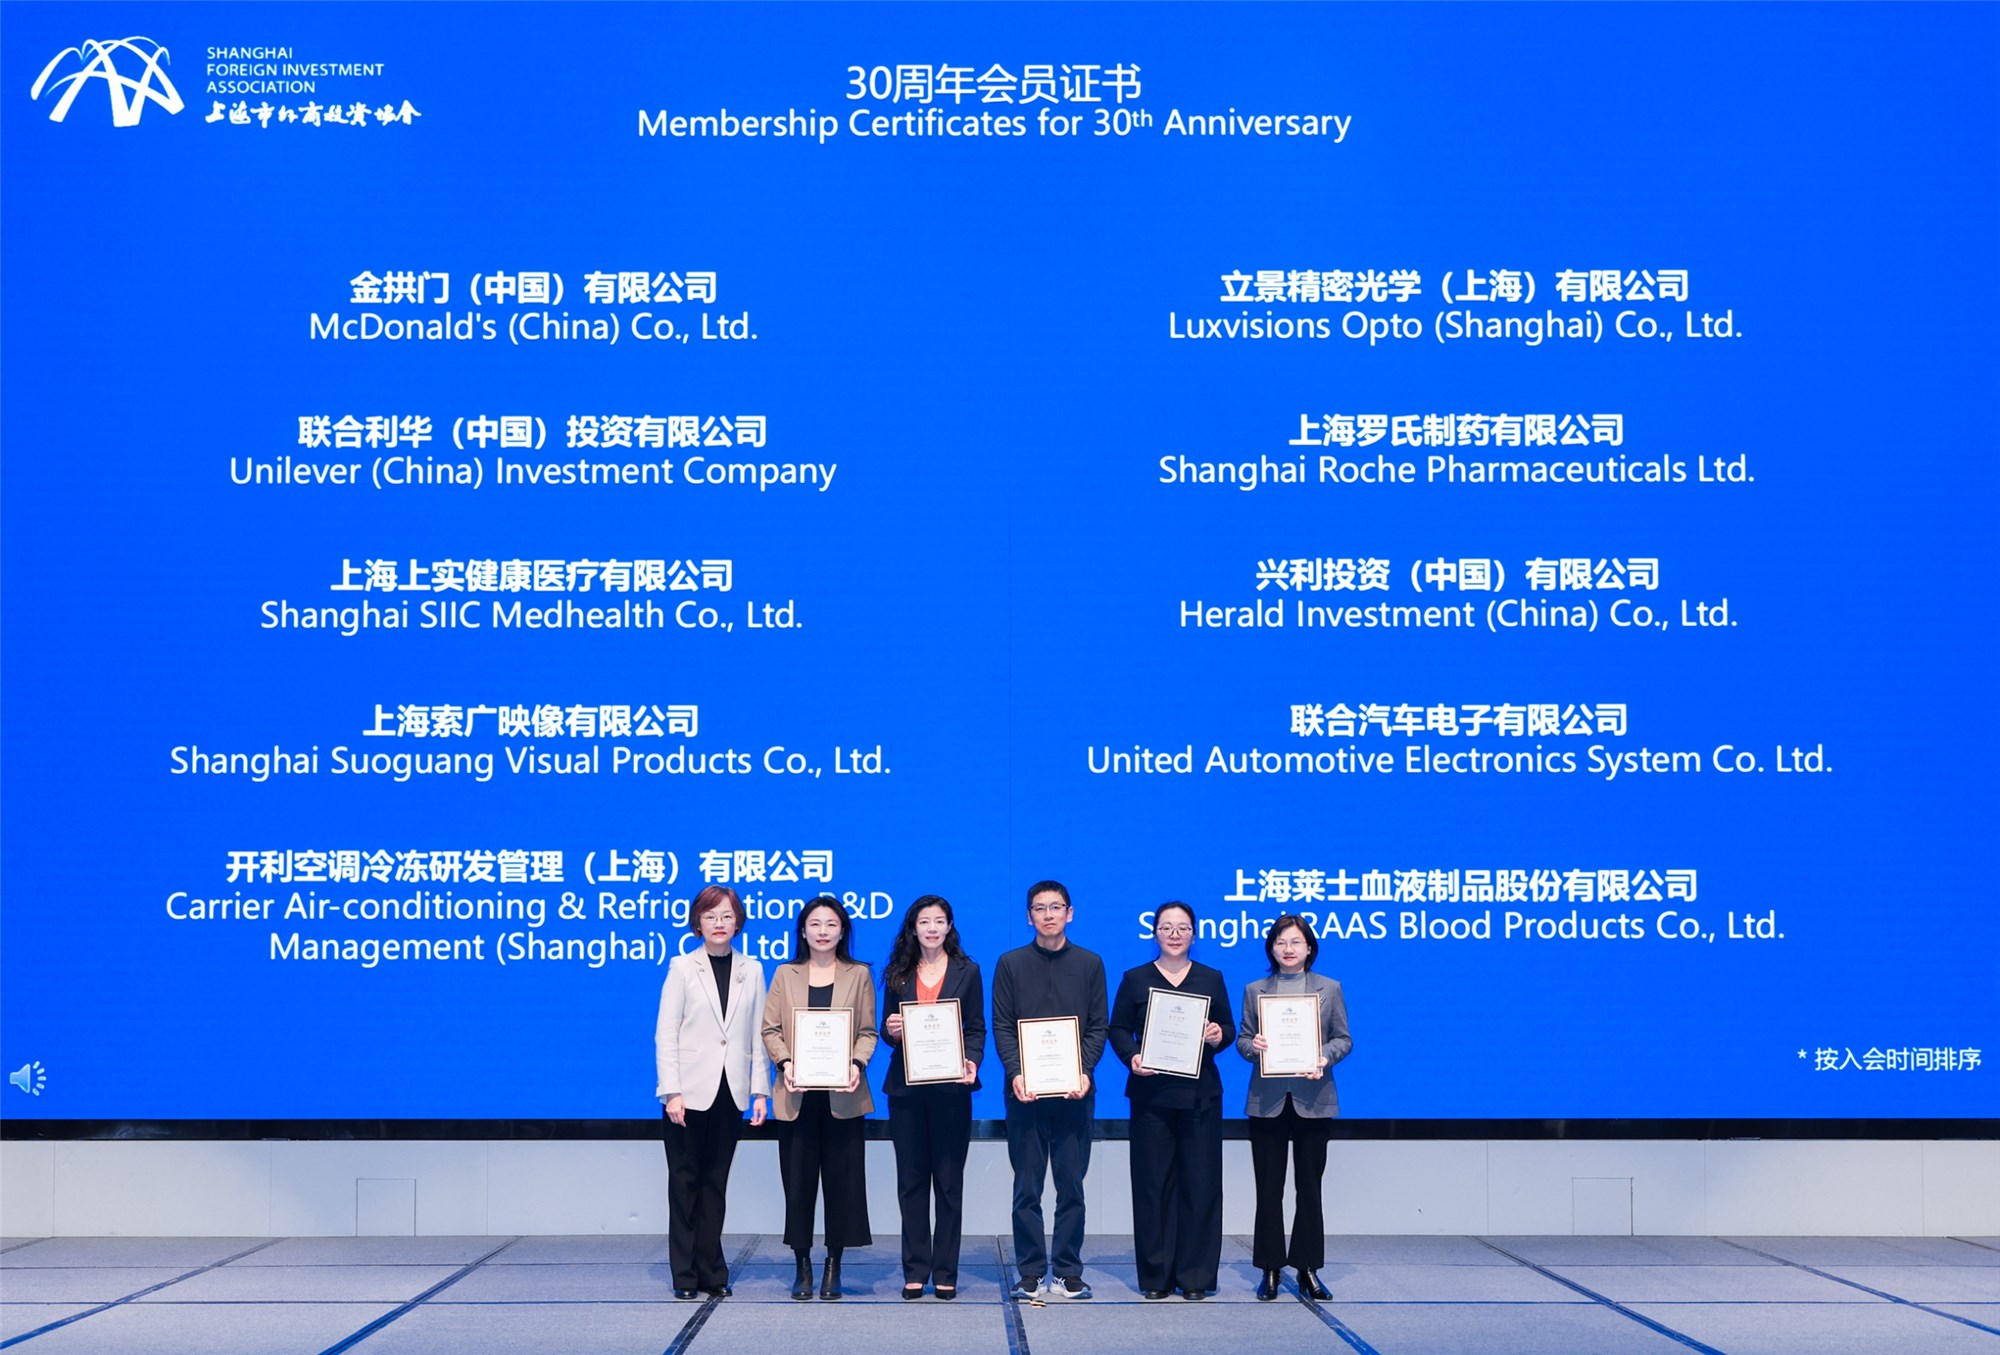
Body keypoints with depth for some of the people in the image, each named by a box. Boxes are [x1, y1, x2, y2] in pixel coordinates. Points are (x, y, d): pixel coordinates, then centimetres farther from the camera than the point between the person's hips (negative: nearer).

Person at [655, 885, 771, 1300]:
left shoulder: (751, 970, 8)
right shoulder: (683, 968, 0)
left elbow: (758, 1035, 7)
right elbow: (665, 1035, -4)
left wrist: (760, 1090, 1)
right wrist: (672, 1091, -11)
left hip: (730, 1093, 2)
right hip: (690, 1091, -2)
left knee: (715, 1183, 8)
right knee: (685, 1182, 3)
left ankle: (711, 1272, 13)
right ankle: (685, 1275, 10)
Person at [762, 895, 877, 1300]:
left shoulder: (858, 975, 8)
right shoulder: (785, 975, 10)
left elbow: (867, 1031, 4)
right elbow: (769, 1029, 5)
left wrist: (857, 1064, -14)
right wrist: (784, 1062, -13)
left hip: (842, 1095, 0)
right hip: (797, 1095, 1)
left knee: (841, 1181, 1)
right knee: (797, 1182, 2)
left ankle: (833, 1267, 11)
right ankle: (802, 1266, 12)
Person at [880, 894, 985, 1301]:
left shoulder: (966, 972, 5)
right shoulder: (898, 974, 8)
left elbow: (977, 1029, 4)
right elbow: (886, 1031, 10)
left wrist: (971, 1062, -13)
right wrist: (891, 1031, -13)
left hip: (950, 1088, -1)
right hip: (906, 1088, 1)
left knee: (949, 1181, 3)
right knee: (911, 1180, 4)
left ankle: (945, 1272, 9)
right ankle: (915, 1271, 10)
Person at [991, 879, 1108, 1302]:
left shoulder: (1089, 964, 7)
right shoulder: (1011, 964, 6)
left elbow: (1098, 1026, 5)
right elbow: (1001, 1026, 2)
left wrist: (1084, 1071, -10)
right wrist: (1015, 1072, -12)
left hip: (1073, 1092, 0)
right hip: (1025, 1090, 0)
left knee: (1071, 1185, 3)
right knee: (1027, 1187, 3)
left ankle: (1068, 1271, 10)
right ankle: (1030, 1272, 9)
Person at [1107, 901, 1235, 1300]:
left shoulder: (1212, 979, 10)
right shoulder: (1135, 979, 7)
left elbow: (1229, 1028, 10)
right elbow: (1118, 1029, 5)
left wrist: (1219, 1036, -12)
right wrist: (1131, 1058, -13)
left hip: (1200, 1094, 1)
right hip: (1151, 1092, -1)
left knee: (1200, 1183, 0)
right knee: (1153, 1183, 1)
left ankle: (1196, 1275, 9)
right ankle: (1155, 1275, 9)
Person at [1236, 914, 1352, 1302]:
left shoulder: (1329, 989, 7)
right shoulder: (1254, 990, 9)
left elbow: (1343, 1038, 5)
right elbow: (1242, 1039, 7)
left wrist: (1325, 1057, -15)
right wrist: (1252, 1046, -15)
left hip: (1313, 1101, 0)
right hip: (1267, 1100, 1)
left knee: (1309, 1187, 5)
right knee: (1269, 1189, 3)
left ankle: (1308, 1269, 13)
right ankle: (1271, 1269, 11)